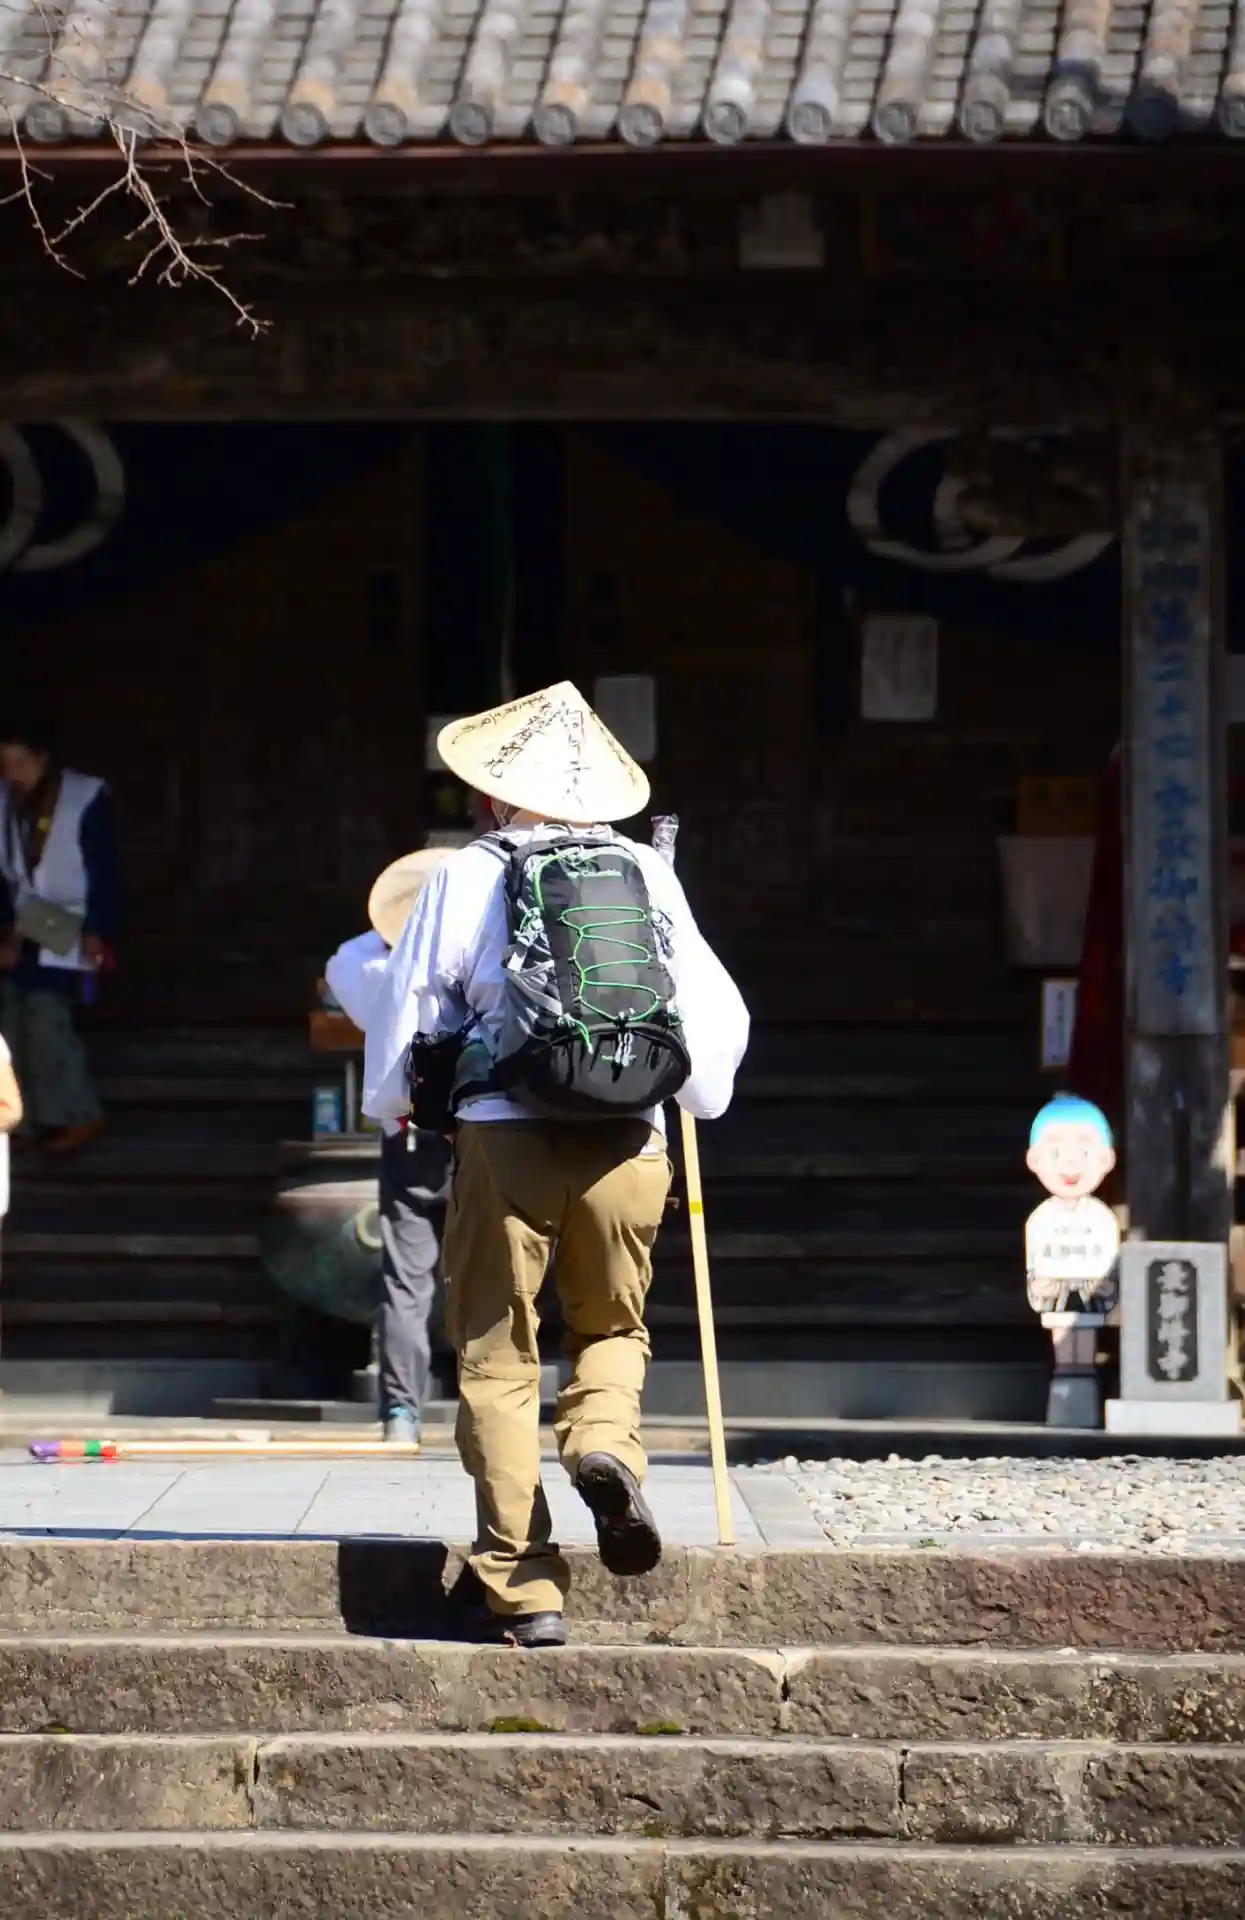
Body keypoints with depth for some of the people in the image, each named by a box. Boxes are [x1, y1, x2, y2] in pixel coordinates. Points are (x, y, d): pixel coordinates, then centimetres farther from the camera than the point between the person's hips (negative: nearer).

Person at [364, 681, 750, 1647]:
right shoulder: (647, 873, 8)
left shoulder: (470, 877, 2)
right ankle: (608, 1444, -9)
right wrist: (700, 1093, 32)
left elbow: (404, 1012, 8)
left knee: (498, 1361, 6)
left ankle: (526, 1588, 2)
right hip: (630, 1143, 2)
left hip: (507, 1139, -2)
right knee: (614, 1326, 23)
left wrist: (391, 1107, 28)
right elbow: (719, 1013, 11)